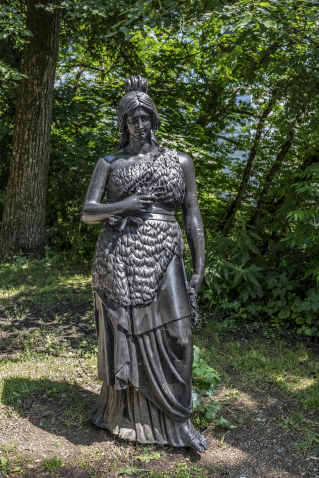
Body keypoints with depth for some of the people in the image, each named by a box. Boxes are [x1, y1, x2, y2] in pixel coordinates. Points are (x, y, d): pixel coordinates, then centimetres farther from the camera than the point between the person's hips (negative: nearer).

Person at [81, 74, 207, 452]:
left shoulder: (180, 162, 9)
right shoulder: (109, 162, 9)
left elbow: (193, 217, 8)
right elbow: (87, 213, 3)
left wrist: (199, 267, 1)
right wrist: (121, 206, -16)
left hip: (161, 257, 0)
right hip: (117, 256, 0)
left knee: (173, 335, -5)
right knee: (119, 331, 7)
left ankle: (177, 420, 11)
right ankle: (116, 406, 29)